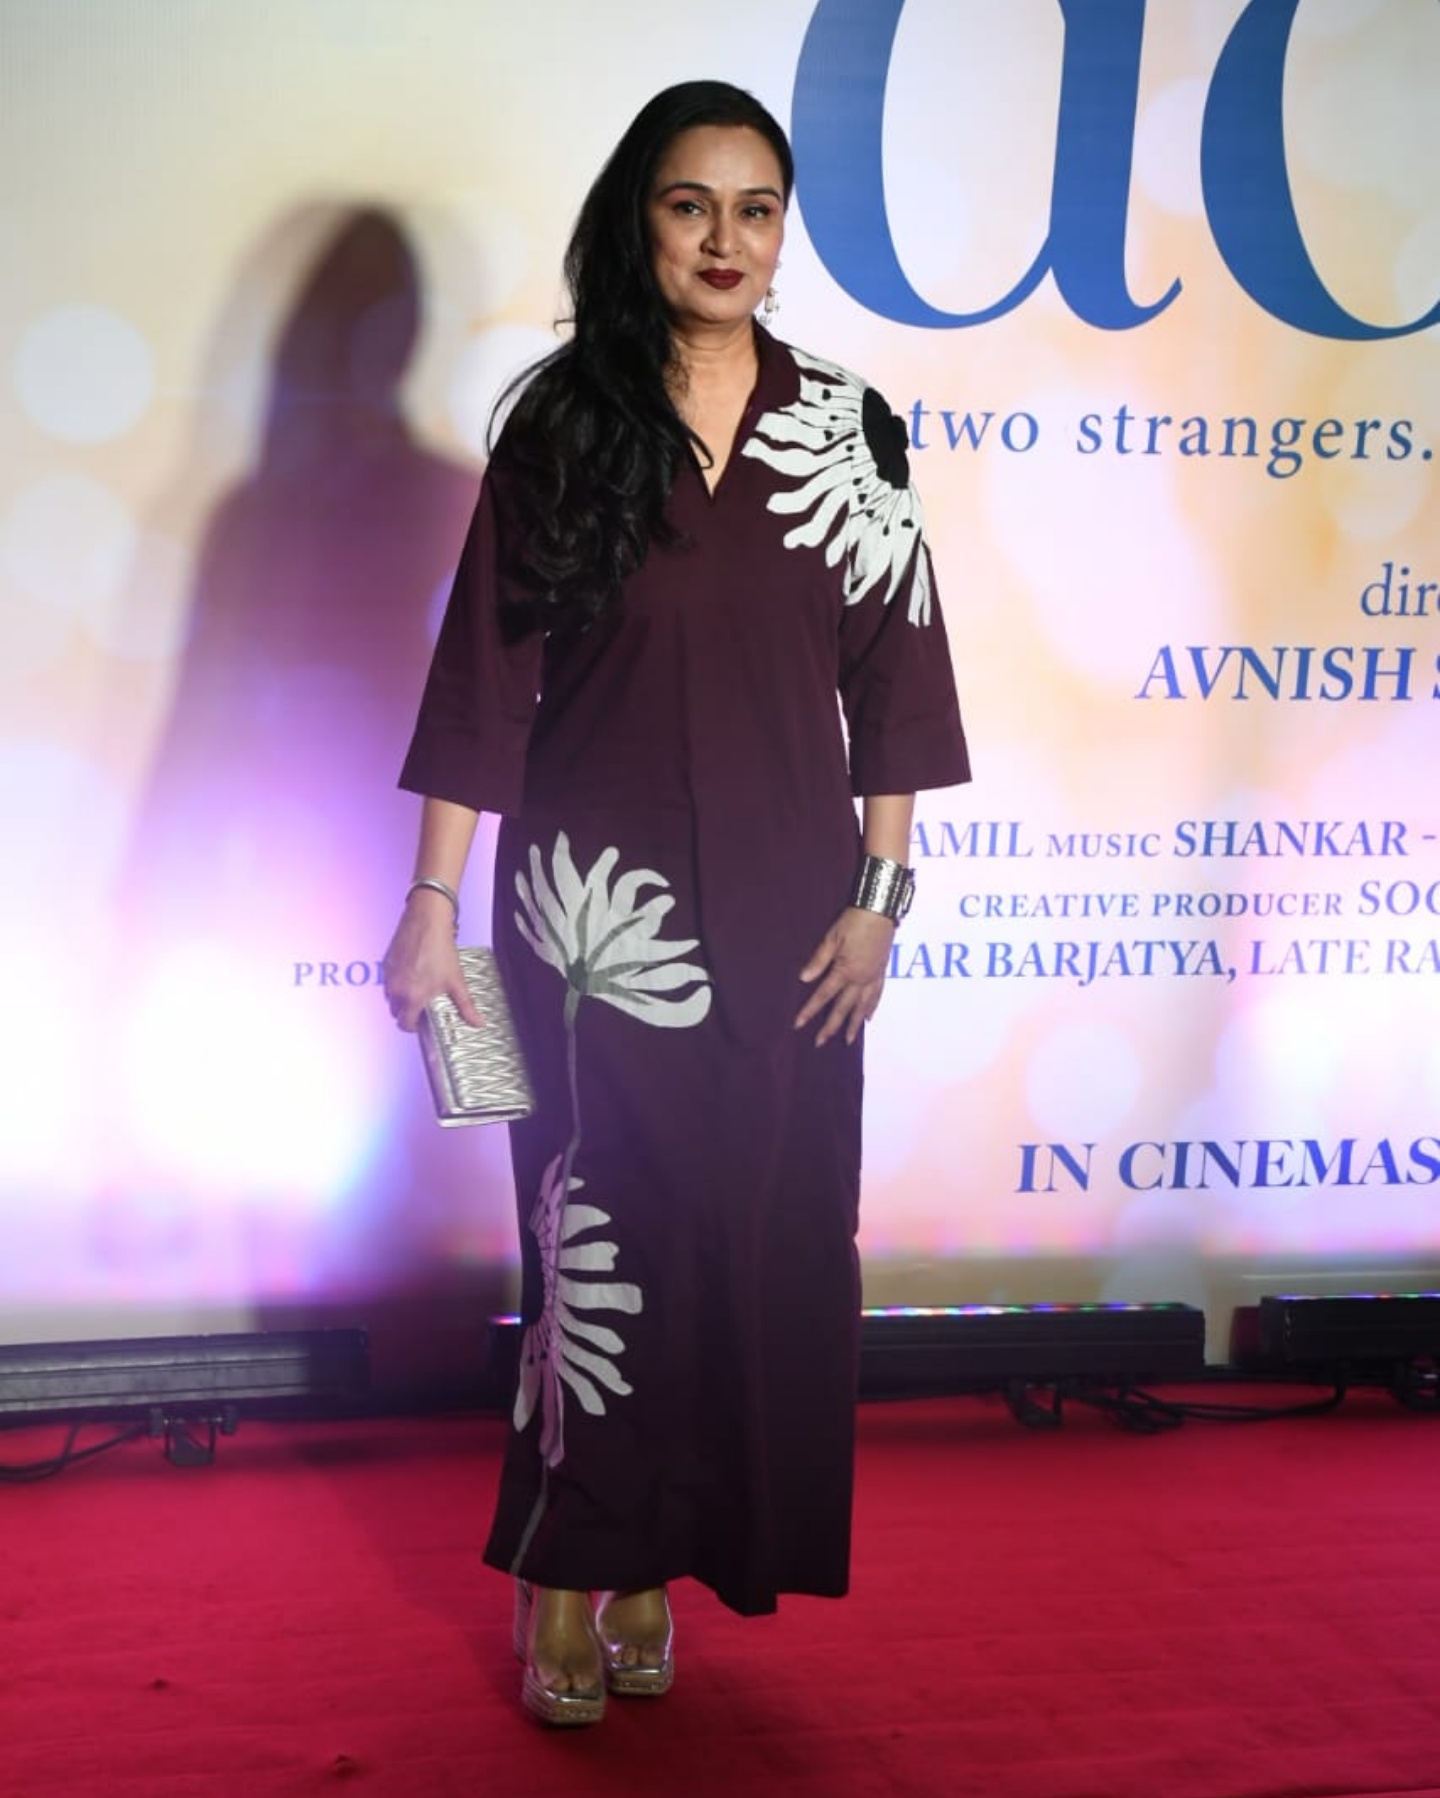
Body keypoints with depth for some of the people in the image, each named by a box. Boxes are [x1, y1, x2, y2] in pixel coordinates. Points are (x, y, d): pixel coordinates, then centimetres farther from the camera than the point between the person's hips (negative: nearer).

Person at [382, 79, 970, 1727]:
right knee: (601, 1232, 2)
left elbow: (891, 677, 5)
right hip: (596, 904, -2)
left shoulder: (845, 429, 4)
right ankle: (563, 1576, 16)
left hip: (780, 908, 2)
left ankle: (652, 1557, 22)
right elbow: (484, 669, -1)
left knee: (762, 1234, 6)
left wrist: (878, 895, 0)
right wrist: (434, 902, -5)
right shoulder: (561, 421, 0)